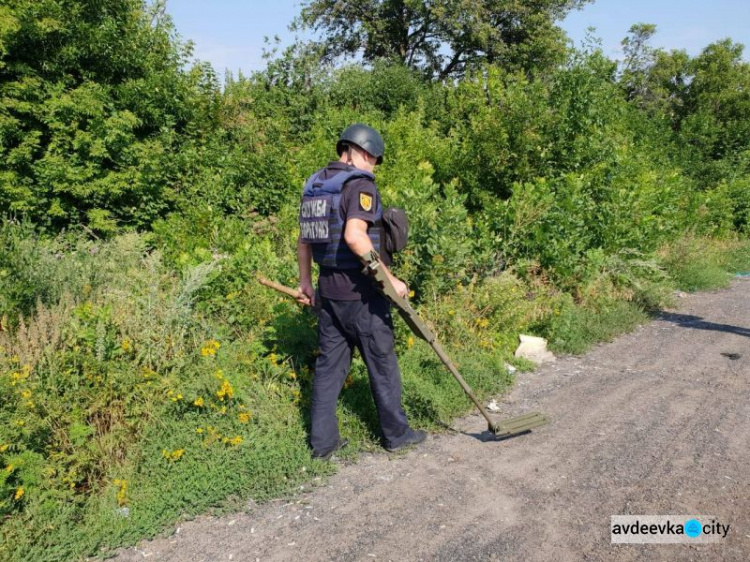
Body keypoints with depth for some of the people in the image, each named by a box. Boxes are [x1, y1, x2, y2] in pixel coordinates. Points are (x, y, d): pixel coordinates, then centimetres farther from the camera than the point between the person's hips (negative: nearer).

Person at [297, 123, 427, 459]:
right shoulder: (360, 184, -14)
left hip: (328, 290, 7)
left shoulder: (314, 186, 11)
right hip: (361, 292, -7)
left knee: (329, 364, 13)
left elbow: (303, 239, 16)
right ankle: (396, 434, 24)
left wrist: (305, 282, 25)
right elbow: (354, 235, -28)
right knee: (382, 363, 9)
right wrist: (390, 279, -24)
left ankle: (323, 440, 20)